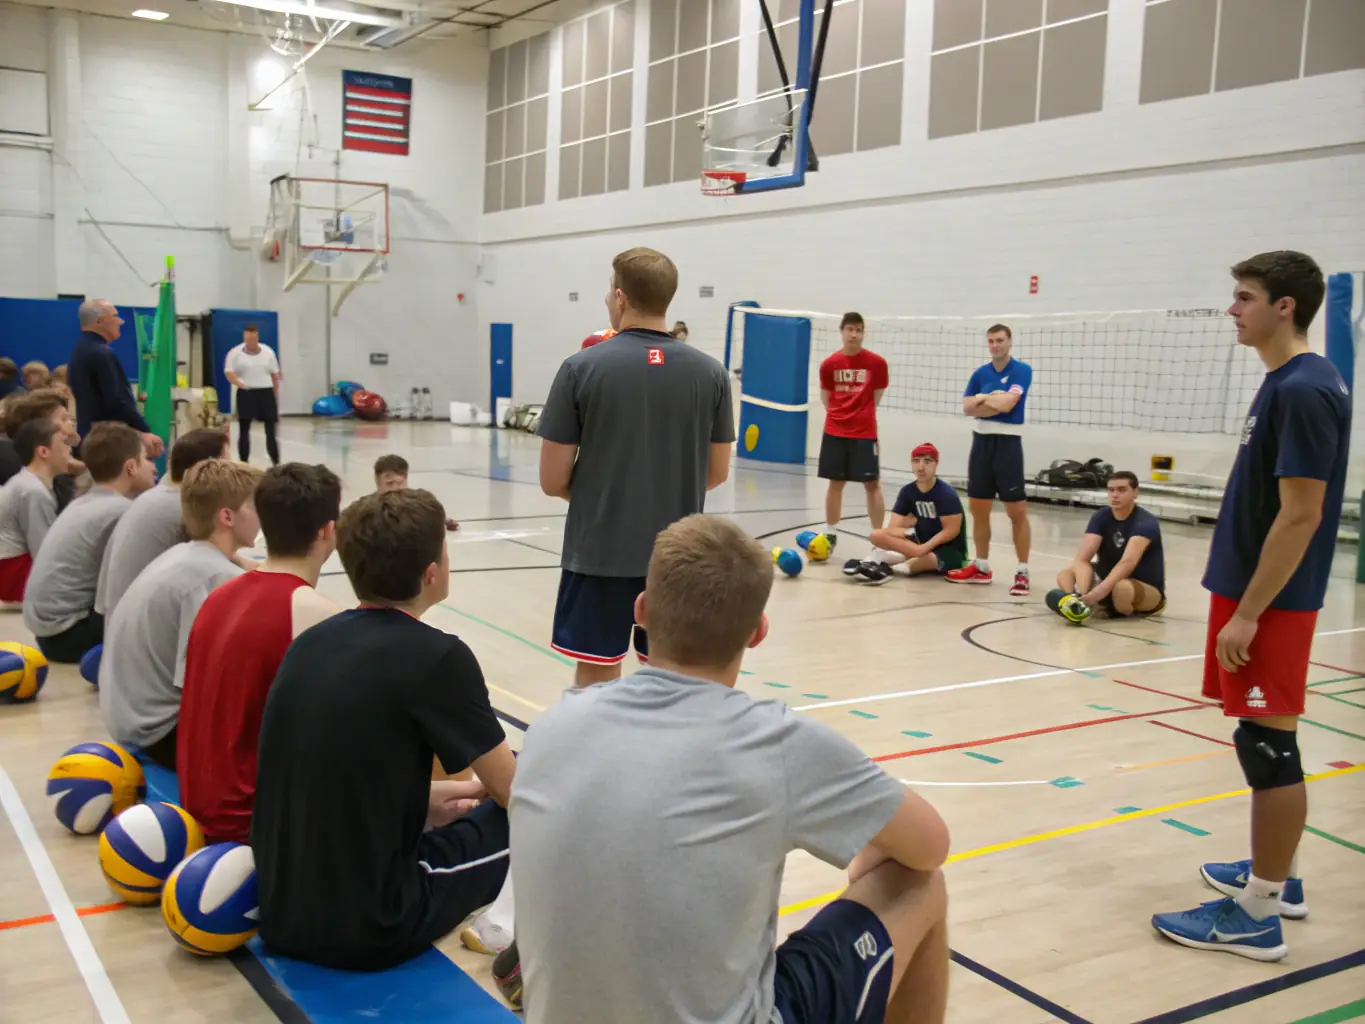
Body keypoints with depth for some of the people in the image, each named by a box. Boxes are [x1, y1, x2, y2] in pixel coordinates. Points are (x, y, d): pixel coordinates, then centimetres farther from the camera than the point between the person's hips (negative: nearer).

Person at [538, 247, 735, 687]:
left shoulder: (581, 368, -8)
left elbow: (552, 480, -6)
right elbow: (717, 473, 7)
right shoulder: (709, 372, -1)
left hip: (599, 552, -2)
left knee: (596, 676, 8)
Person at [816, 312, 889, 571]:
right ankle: (830, 535, 23)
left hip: (864, 433, -2)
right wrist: (841, 414, 3)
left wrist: (861, 414, 5)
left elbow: (877, 395, 6)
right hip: (834, 432, 2)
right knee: (835, 483, 10)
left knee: (872, 484, -2)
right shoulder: (829, 364, 1)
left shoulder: (876, 363, -4)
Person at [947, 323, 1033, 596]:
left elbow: (1006, 404, -18)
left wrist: (982, 399, -3)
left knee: (1017, 511, -5)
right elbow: (967, 407, 1)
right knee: (978, 508, 10)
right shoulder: (980, 373, 11)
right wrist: (992, 399, -14)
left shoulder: (1022, 370, -6)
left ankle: (1022, 573, 0)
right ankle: (981, 567, 21)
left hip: (1007, 443, -6)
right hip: (981, 442, 6)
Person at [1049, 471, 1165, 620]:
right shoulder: (1101, 517, -7)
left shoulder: (1146, 523, -22)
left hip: (1148, 589, -5)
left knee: (1122, 588, -38)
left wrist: (1100, 590, -55)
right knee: (1065, 574, -14)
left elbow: (1128, 562, -40)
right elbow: (1082, 559, -21)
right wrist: (1081, 594, -40)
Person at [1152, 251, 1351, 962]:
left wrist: (1248, 613, -21)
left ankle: (1257, 915, 5)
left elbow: (1301, 515, -22)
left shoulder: (1304, 391, -18)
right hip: (1254, 591, 10)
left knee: (1268, 745, -4)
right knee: (1268, 742, 17)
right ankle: (1277, 878, 30)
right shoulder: (1285, 383, 12)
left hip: (1269, 602, -10)